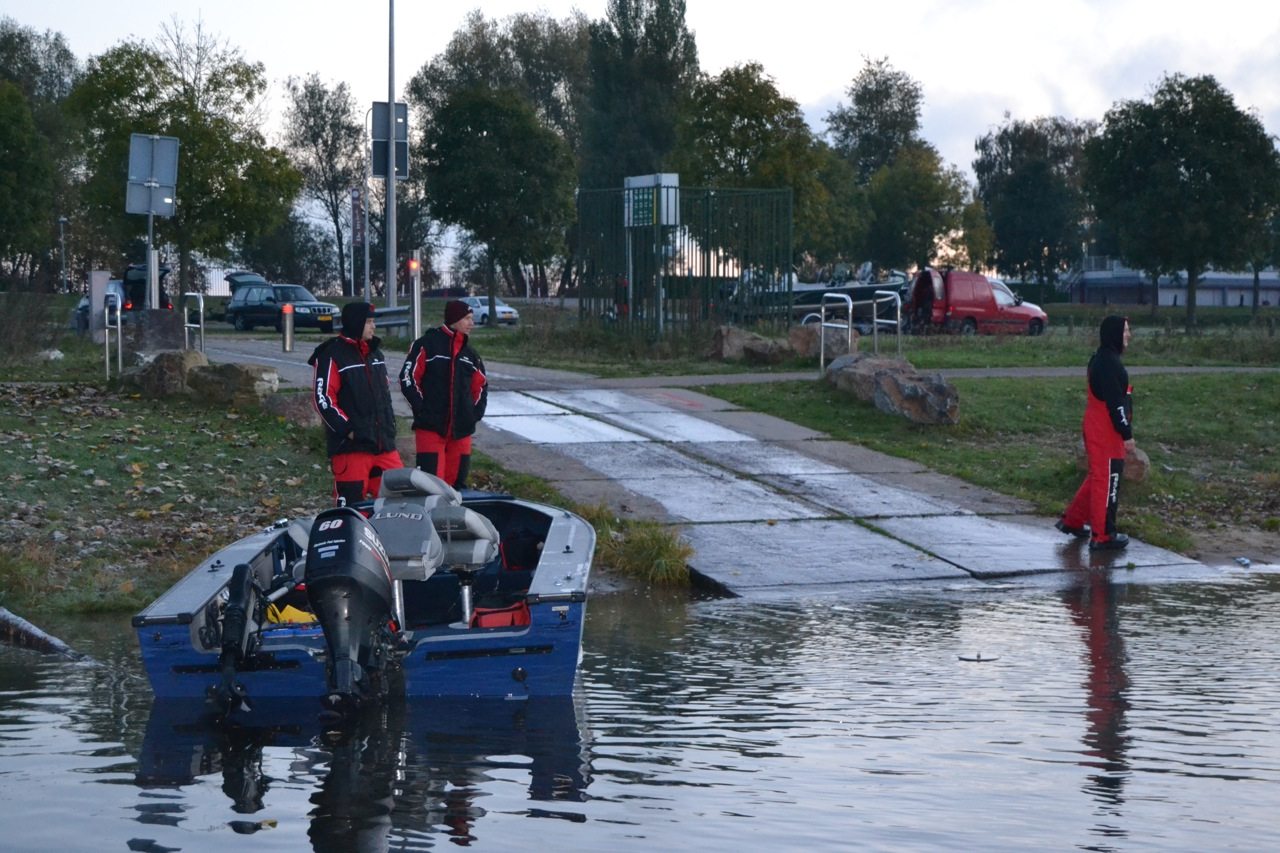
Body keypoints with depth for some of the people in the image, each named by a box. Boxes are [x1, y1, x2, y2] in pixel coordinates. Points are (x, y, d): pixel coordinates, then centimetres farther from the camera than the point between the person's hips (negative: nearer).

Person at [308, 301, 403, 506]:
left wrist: (390, 424, 18)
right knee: (351, 500, -5)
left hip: (383, 442, 7)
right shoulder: (332, 355, -8)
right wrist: (347, 429, -15)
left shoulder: (375, 352, 17)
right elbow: (323, 398, -12)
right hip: (351, 444, -7)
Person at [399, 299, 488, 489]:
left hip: (461, 430, 6)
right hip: (431, 427, -6)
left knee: (457, 482, 8)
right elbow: (408, 378, -5)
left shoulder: (469, 354, 16)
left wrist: (476, 412, 11)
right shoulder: (427, 345, -2)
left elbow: (480, 385, 26)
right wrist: (422, 409, -10)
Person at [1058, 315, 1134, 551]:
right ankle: (1102, 536, 4)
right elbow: (1116, 403, -22)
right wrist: (1127, 434, -17)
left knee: (1097, 477, 21)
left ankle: (1072, 521, 28)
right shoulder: (1110, 364, -20)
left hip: (1095, 429, 10)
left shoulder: (1100, 360, 13)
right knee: (1108, 482, -2)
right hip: (1107, 434, -10)